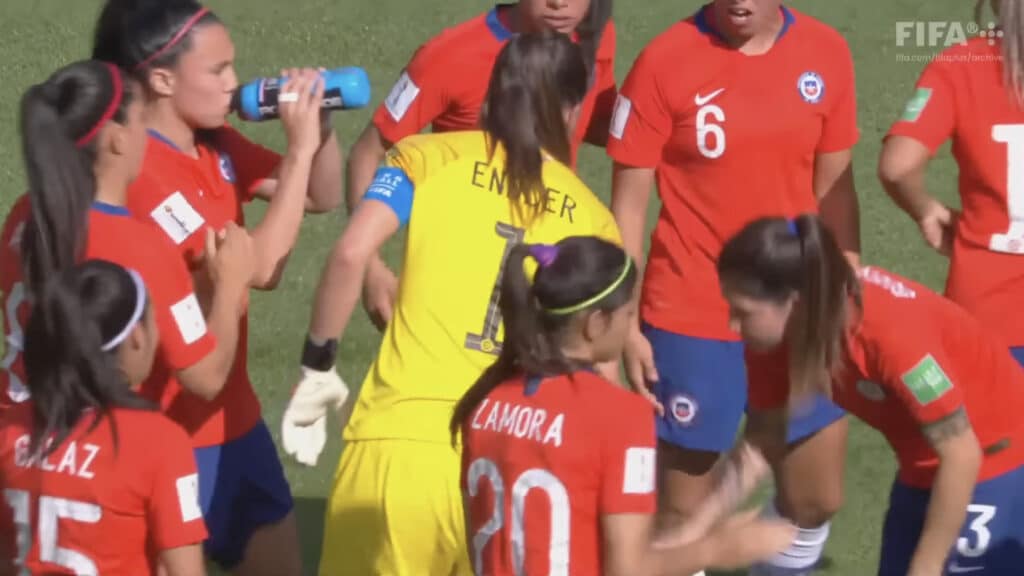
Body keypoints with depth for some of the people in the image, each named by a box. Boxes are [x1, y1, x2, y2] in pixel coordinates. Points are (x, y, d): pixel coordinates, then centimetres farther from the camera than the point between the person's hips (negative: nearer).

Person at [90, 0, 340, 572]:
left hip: (233, 414, 9)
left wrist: (320, 129, -7)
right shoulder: (139, 172, -22)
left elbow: (324, 197, 13)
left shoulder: (216, 144, 3)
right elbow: (261, 267, -25)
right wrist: (299, 147, -22)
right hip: (167, 429, -9)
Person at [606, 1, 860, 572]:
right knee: (683, 508, 4)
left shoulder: (826, 54, -1)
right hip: (693, 319, -4)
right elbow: (629, 201, -6)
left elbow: (835, 188, 10)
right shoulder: (666, 61, -12)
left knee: (816, 499, 10)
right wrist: (625, 325, -9)